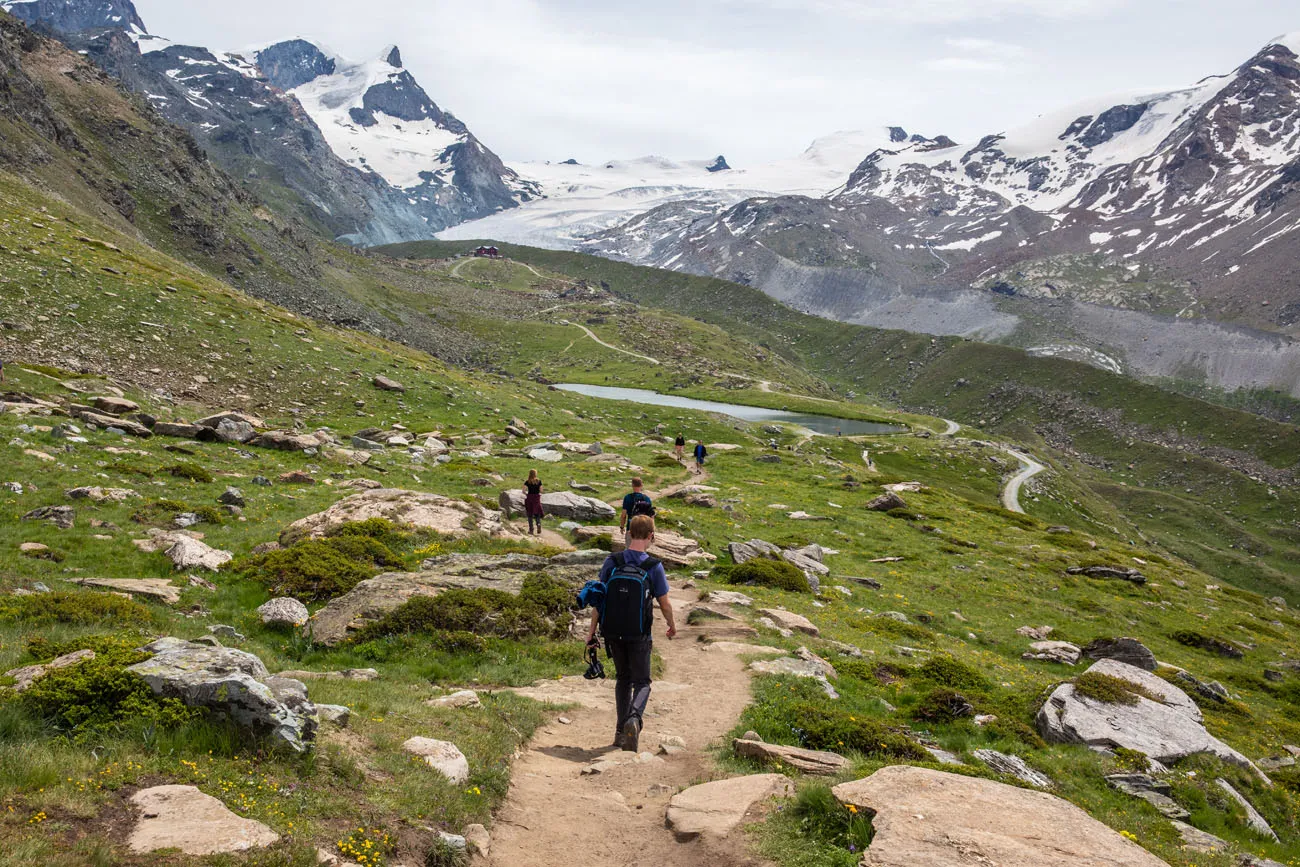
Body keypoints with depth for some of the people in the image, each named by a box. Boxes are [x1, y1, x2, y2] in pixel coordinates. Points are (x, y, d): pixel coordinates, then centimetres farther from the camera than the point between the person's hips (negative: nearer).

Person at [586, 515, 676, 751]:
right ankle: (634, 718, -19)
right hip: (639, 636, -3)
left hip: (613, 633, 3)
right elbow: (664, 603, -4)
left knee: (623, 678, 21)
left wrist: (592, 630, 4)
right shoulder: (654, 567, -12)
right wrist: (672, 625, 16)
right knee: (641, 681, 9)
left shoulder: (612, 562, -6)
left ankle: (621, 731, 21)